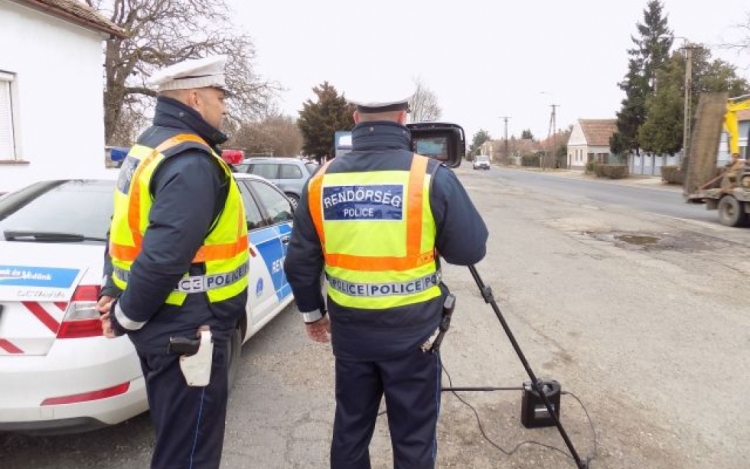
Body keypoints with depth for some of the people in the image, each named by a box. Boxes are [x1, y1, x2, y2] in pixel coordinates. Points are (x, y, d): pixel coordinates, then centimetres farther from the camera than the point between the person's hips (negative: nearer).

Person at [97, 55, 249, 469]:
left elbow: (128, 229, 14)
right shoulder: (191, 161, -21)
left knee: (173, 436, 26)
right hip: (185, 329, -10)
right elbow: (166, 254, -28)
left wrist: (112, 294, 9)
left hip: (163, 322, 10)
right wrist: (126, 316, -14)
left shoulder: (149, 147, 12)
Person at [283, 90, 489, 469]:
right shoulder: (431, 176, -13)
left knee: (350, 429, 22)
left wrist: (312, 311, 19)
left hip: (349, 328, 4)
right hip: (412, 331, -3)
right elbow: (471, 250, -6)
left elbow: (300, 262, 4)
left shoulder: (322, 181, -2)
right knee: (413, 438, 14)